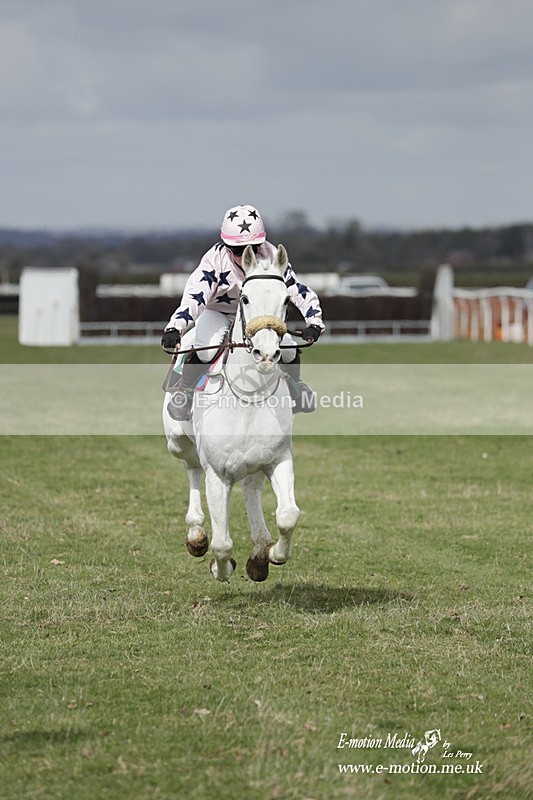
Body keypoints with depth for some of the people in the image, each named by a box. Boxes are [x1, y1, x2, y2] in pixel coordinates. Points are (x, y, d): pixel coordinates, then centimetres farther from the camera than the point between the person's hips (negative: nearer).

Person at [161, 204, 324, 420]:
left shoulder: (272, 258, -23)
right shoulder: (215, 260, -31)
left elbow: (299, 292, -20)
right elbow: (194, 296, -41)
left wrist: (313, 323, -37)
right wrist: (174, 328, -56)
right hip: (217, 313, -3)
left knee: (288, 349, -13)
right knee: (206, 350, -33)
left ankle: (294, 386, 22)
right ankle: (184, 390, -5)